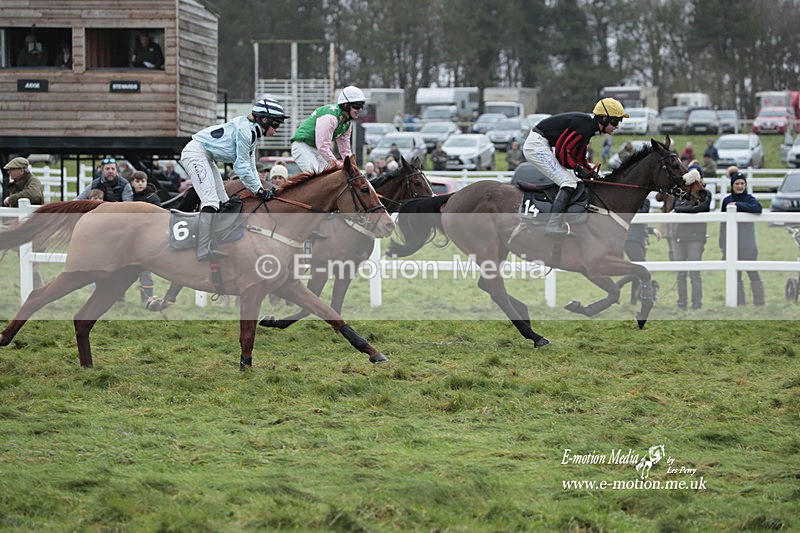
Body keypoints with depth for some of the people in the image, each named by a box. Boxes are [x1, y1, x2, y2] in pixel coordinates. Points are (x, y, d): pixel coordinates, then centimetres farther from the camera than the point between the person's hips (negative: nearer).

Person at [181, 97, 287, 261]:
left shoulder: (253, 132, 10)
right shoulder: (244, 130, -21)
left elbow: (251, 167, 13)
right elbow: (242, 167, -18)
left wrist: (261, 190, 3)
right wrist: (258, 190, -11)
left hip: (207, 158, 11)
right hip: (196, 153, -11)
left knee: (223, 203, 9)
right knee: (211, 202, -21)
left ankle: (210, 248, 7)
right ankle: (202, 252, -26)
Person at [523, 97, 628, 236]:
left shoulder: (589, 126, 12)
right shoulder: (585, 126, -20)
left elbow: (579, 157, 18)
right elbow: (561, 151, -22)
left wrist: (591, 172, 5)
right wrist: (579, 168, -14)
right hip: (537, 145, -11)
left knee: (572, 180, 15)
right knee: (569, 182, -16)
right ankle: (554, 225, -25)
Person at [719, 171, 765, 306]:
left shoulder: (750, 199, -2)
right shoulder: (726, 201, 8)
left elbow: (758, 208, -25)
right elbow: (723, 224, 12)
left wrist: (738, 205, -22)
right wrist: (722, 245, 9)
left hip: (748, 245, -4)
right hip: (732, 245, 4)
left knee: (753, 273, -6)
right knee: (736, 276, 7)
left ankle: (759, 303, -3)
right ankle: (740, 303, 14)